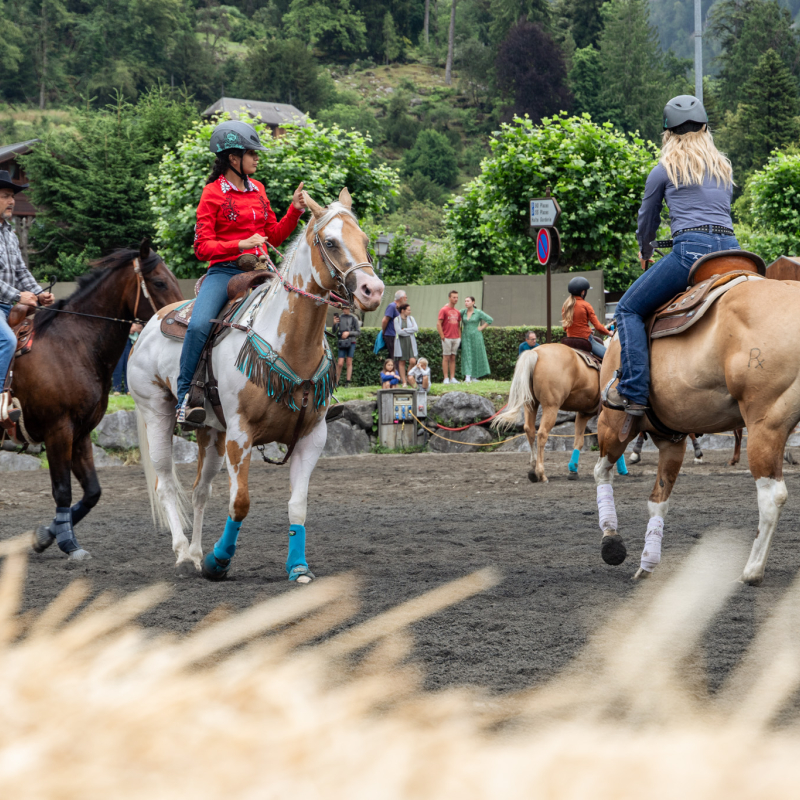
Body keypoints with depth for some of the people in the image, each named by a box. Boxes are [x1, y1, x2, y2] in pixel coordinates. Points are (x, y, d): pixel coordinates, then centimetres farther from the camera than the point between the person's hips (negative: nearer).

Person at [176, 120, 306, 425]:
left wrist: (295, 210, 5)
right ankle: (184, 395, -20)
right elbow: (203, 247, -7)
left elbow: (274, 236, 19)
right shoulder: (213, 193, -2)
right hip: (224, 271, -6)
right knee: (198, 325, -29)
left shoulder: (257, 190, 15)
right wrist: (241, 244, -19)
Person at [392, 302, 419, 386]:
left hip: (410, 342, 3)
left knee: (412, 361, -10)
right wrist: (410, 331, -5)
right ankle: (404, 382, 3)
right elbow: (399, 331, -11)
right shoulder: (397, 319, -1)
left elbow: (416, 328, -2)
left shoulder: (411, 318, 11)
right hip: (401, 342, -3)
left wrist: (405, 330, -9)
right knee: (401, 362, -1)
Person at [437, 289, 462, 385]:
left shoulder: (457, 312, 13)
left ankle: (452, 378, 10)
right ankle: (446, 378, -2)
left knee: (453, 358, 8)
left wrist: (460, 337, 10)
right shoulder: (444, 310, -5)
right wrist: (442, 337, -13)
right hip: (447, 338, -6)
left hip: (456, 338, 6)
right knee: (446, 358, -3)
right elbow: (438, 324, -8)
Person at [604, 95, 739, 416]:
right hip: (732, 250, 5)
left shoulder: (665, 169, 10)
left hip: (691, 248, -5)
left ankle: (634, 393, -10)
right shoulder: (725, 167, 23)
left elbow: (647, 220, 21)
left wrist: (645, 253, 40)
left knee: (629, 309, 3)